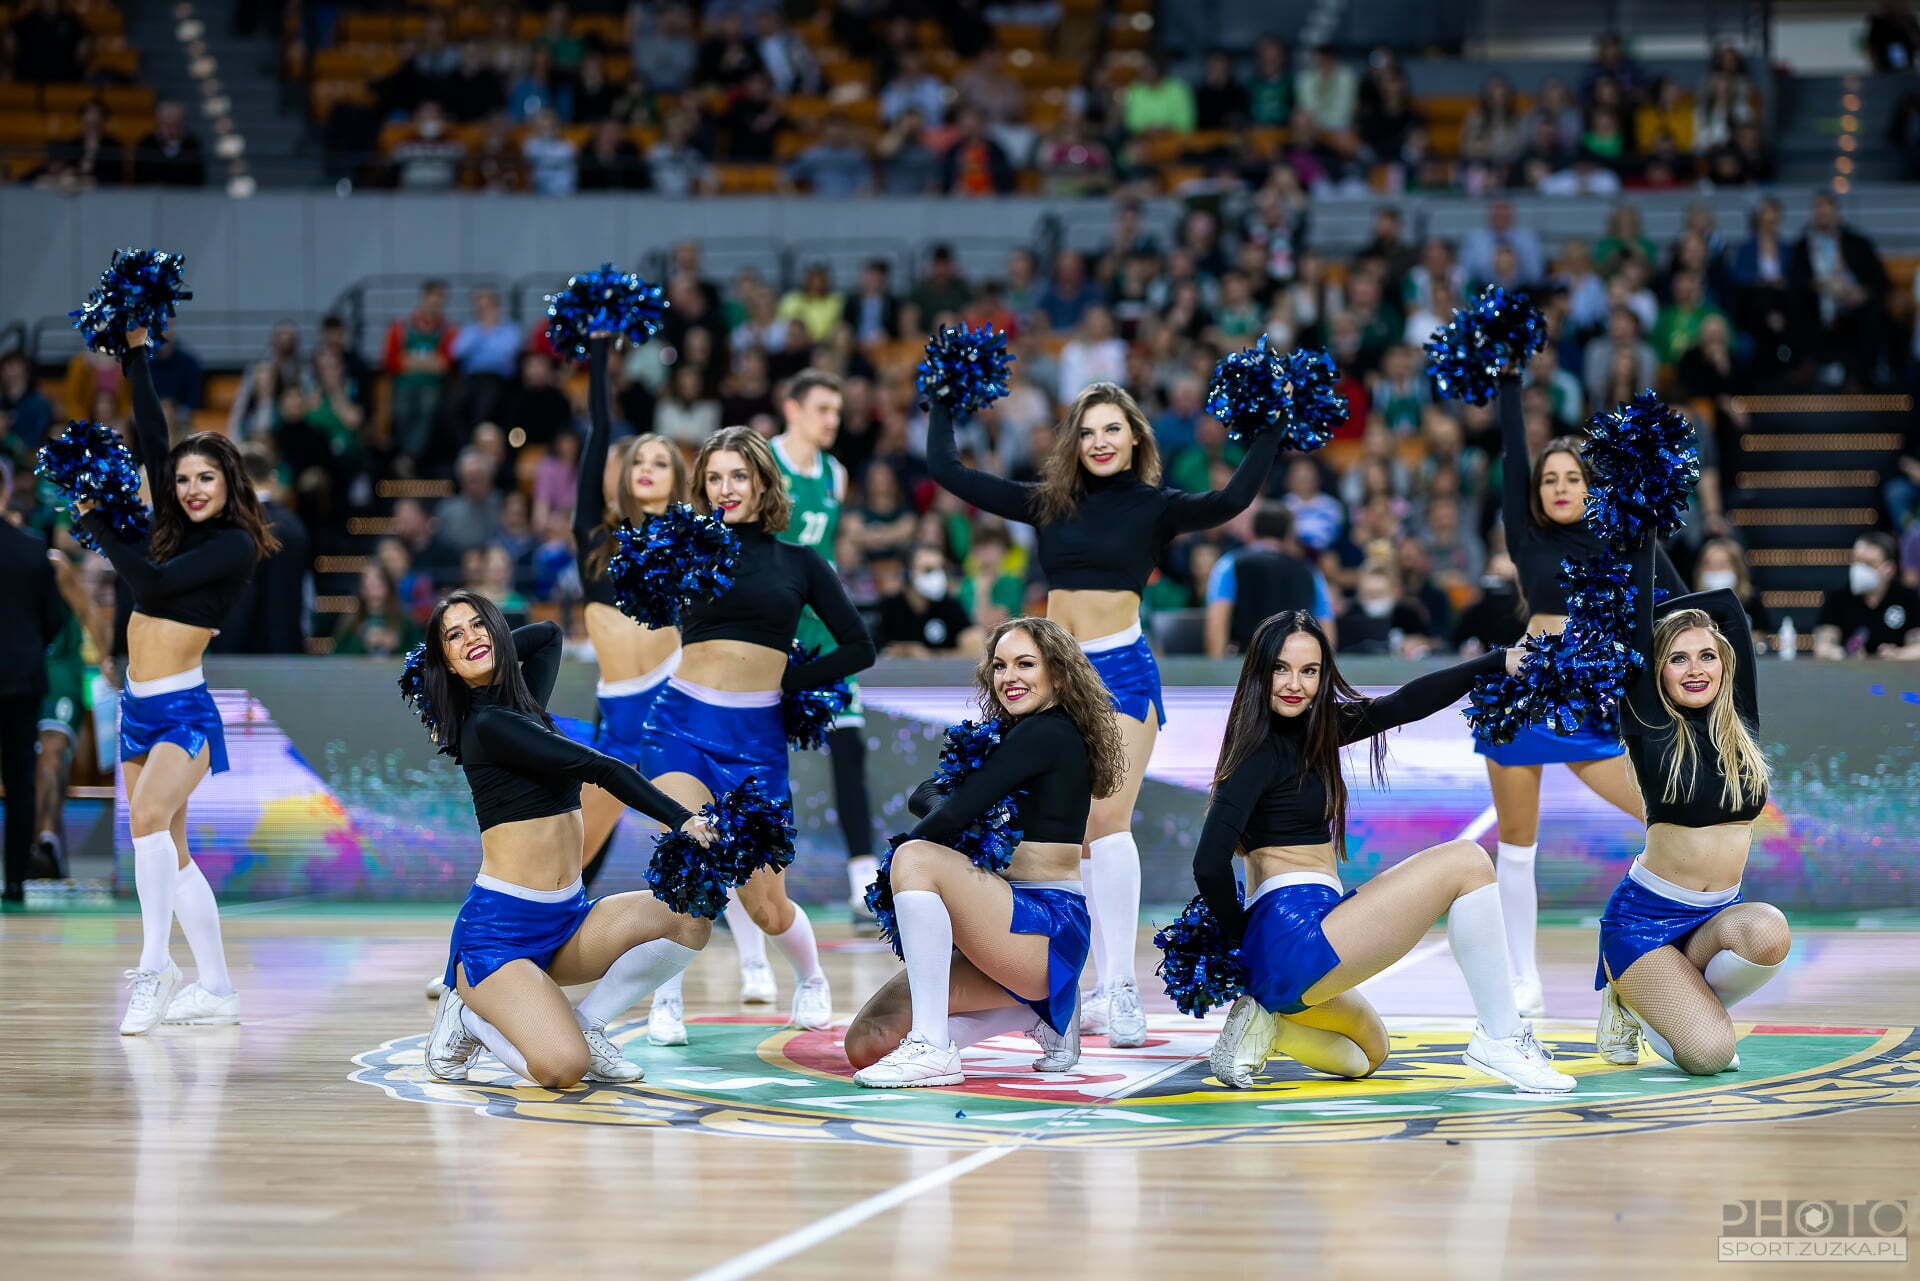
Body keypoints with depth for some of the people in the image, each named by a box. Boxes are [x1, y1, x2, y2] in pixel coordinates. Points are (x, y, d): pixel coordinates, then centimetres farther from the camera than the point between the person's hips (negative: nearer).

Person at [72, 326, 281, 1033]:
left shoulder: (235, 546, -8)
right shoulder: (176, 529, 11)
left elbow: (152, 582, -16)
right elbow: (150, 439, 12)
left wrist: (95, 518, -7)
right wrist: (135, 351, 10)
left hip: (183, 710, -8)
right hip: (139, 709, 8)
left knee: (148, 817, -28)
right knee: (170, 855, 8)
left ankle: (153, 969, -28)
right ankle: (216, 990, 11)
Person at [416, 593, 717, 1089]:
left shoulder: (523, 704, 14)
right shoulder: (487, 725, -12)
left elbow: (548, 633, 34)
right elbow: (599, 767, -15)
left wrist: (491, 658, 26)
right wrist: (681, 819, -13)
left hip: (568, 925, 8)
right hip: (499, 931, -8)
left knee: (691, 919, -16)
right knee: (562, 1070, -28)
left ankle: (585, 1025, 1)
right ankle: (469, 1016, 4)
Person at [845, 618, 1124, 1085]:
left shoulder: (1048, 733, -9)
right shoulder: (1013, 735, 20)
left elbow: (955, 815, -15)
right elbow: (924, 796, 21)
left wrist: (899, 855, 2)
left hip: (1048, 931, -9)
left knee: (917, 858, -30)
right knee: (865, 1046, -2)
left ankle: (933, 1048, -30)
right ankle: (1038, 1014, 14)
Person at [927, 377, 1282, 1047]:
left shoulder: (1155, 506, 0)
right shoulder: (1047, 503, 9)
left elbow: (1232, 499, -17)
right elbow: (948, 472, 10)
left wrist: (1273, 427, -18)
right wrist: (943, 401, 14)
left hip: (1123, 670, -4)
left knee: (1107, 821, -15)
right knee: (1076, 836, 4)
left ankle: (1123, 986, -14)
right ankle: (1104, 990, 10)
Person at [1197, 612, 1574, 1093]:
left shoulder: (1313, 730, 12)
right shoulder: (1261, 751, -14)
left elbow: (1403, 705, 18)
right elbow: (1209, 863, -23)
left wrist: (1500, 661, 17)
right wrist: (1236, 938, -10)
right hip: (1296, 938, -11)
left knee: (1366, 1054, 37)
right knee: (1465, 860, -7)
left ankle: (1263, 1021, 9)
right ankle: (1500, 1039, -7)